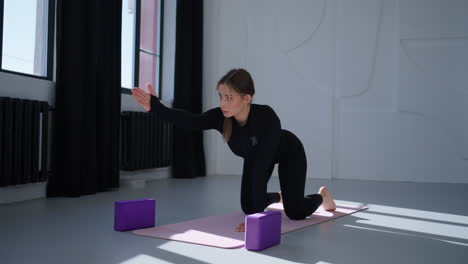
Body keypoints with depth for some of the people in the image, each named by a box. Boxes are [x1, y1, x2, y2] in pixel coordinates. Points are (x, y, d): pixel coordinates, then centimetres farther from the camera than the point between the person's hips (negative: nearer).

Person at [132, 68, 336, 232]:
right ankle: (278, 196, 40)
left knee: (295, 212, -9)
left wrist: (258, 213, -49)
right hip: (255, 155, 5)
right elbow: (190, 121, -49)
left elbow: (261, 167, -48)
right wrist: (156, 107, -63)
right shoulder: (221, 117, -31)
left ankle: (322, 195, 27)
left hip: (288, 152, -5)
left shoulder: (266, 116, -45)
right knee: (248, 207, 5)